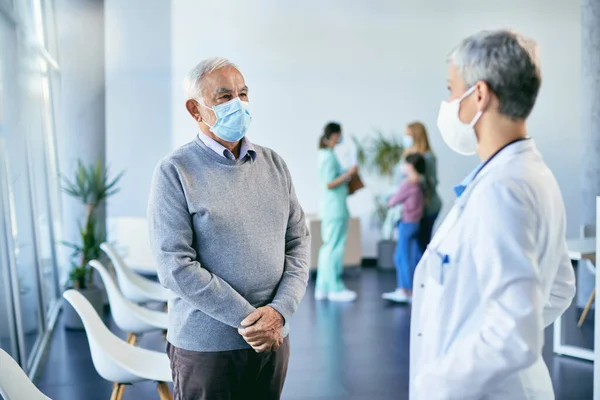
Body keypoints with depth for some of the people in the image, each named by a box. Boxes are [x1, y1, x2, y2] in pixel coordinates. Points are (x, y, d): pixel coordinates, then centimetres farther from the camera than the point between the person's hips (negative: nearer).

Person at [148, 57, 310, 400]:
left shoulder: (274, 164, 6)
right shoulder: (175, 172, -9)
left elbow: (299, 242, 4)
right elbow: (176, 267, -15)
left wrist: (279, 310, -10)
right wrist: (247, 318, -15)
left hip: (273, 340, 4)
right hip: (205, 345, -4)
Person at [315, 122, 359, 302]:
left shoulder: (325, 155, 14)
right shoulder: (329, 156, -15)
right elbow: (329, 184, -19)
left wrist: (347, 175, 19)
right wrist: (348, 174, -18)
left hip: (332, 208, 10)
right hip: (336, 208, -10)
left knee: (328, 248, 12)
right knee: (334, 248, -4)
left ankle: (323, 288, 17)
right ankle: (335, 289, 2)